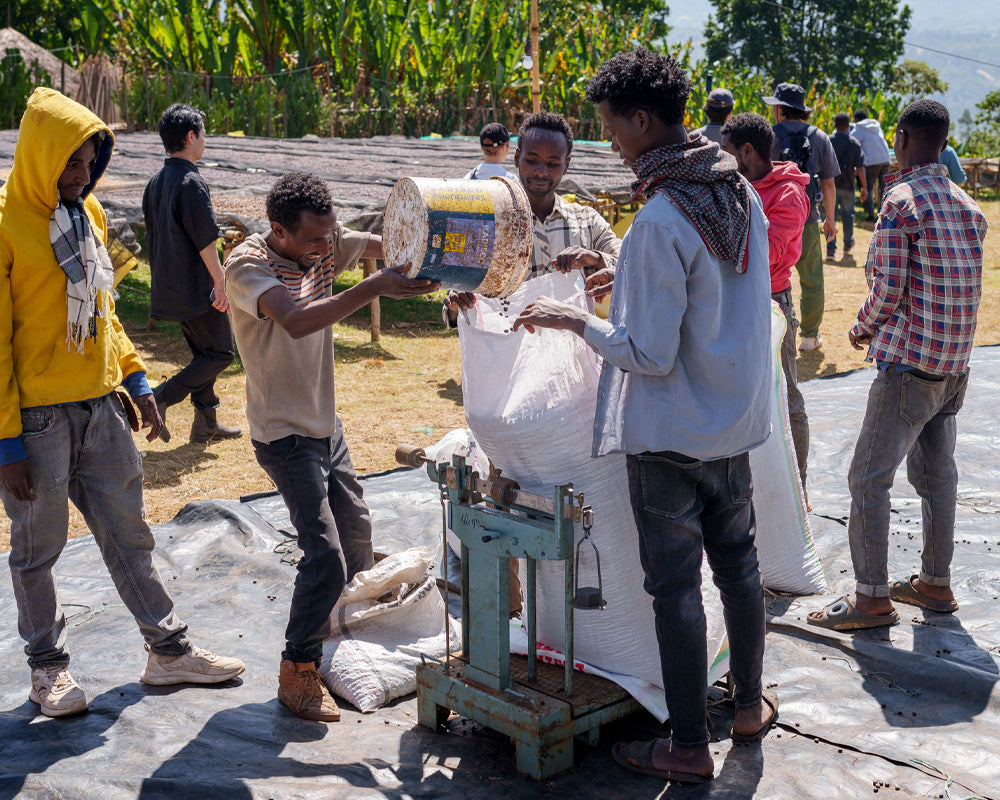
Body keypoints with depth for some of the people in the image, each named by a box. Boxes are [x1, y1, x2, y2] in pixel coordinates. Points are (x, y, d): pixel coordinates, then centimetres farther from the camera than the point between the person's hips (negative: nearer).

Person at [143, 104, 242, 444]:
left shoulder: (155, 182, 10)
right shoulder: (191, 182, -17)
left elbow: (152, 236, 15)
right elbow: (205, 240, -19)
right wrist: (220, 282, -13)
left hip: (168, 286, 9)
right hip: (196, 287, -9)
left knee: (204, 352, 17)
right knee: (221, 353, 1)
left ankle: (206, 422, 20)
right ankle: (161, 398, -9)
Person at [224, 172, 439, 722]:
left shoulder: (324, 243, -3)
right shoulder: (247, 266, -23)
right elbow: (296, 321, -41)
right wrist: (373, 289, -48)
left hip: (327, 427, 8)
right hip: (285, 435, -8)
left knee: (356, 532, 19)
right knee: (324, 552, -13)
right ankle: (297, 671, 3)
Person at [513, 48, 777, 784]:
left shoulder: (661, 222, -24)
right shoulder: (742, 192, 2)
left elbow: (649, 355, -22)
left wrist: (575, 320, -9)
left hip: (671, 433, -8)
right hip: (738, 420, 8)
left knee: (675, 584, 4)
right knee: (738, 564, 21)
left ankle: (689, 748, 16)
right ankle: (751, 704, 37)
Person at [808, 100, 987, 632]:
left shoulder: (899, 204, -14)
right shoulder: (968, 207, 10)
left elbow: (887, 292, -16)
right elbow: (961, 288, 14)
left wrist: (862, 327, 4)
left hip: (910, 363, -8)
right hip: (956, 363, 8)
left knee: (869, 479, -1)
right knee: (936, 473, 17)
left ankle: (872, 598, 3)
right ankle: (935, 583, 27)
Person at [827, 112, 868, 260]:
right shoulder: (855, 143, -2)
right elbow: (860, 168, -6)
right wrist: (864, 187, 0)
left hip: (830, 184, 0)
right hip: (847, 185, 1)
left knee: (830, 216, 0)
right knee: (847, 215, 17)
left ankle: (830, 249, -7)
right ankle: (848, 245, 34)